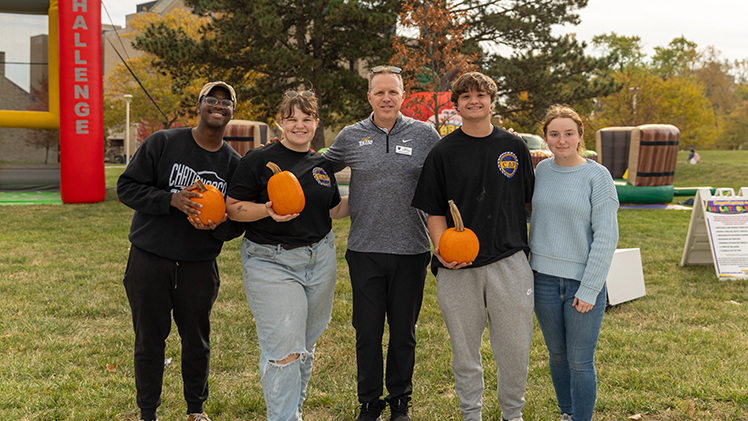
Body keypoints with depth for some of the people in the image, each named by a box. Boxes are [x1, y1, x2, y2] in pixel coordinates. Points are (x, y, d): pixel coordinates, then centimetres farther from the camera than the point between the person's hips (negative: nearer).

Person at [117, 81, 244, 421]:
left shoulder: (234, 163, 3)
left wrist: (218, 225, -16)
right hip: (150, 260, -2)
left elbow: (238, 223, 8)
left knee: (197, 341, 12)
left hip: (199, 266, 2)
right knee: (149, 340, 8)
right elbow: (127, 186, -6)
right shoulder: (163, 143, -4)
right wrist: (172, 200, -20)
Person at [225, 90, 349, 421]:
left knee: (306, 345, 14)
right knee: (282, 351, -10)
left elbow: (333, 210, 21)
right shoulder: (259, 160, -5)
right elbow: (233, 207, -6)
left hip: (320, 260, 5)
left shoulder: (322, 165, 11)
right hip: (271, 263, -5)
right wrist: (268, 210, -23)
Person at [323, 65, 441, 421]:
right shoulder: (350, 137, 4)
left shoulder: (424, 134, 2)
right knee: (368, 331, 7)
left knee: (404, 331, 10)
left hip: (411, 249, 0)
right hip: (365, 249, 0)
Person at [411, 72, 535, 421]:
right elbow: (434, 211, 3)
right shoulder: (443, 152, 2)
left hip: (509, 260, 1)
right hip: (458, 266, -1)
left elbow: (531, 201, 13)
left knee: (515, 345, 5)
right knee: (464, 347, 9)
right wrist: (441, 248, -13)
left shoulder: (514, 147, 7)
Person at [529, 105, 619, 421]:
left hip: (584, 281, -4)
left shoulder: (597, 176, -8)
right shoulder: (541, 171, 5)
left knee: (581, 362, 2)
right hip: (544, 278, 4)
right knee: (557, 355, 15)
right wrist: (526, 270, 8)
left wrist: (589, 289, -13)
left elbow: (606, 237, -10)